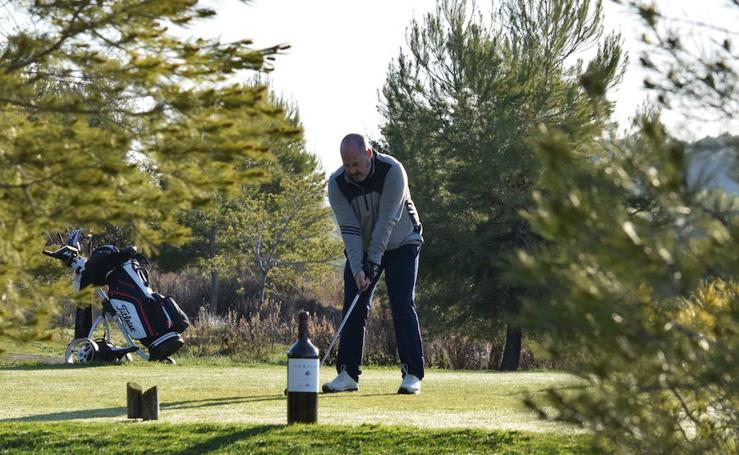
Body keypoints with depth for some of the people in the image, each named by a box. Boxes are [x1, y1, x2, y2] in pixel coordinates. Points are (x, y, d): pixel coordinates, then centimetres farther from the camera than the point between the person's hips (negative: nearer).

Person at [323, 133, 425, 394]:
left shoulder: (392, 171, -27)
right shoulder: (337, 183, -17)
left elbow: (386, 221, -29)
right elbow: (349, 228, -19)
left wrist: (373, 262, -31)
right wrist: (357, 269, -29)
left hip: (401, 245, -3)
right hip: (362, 248, 3)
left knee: (402, 306, -12)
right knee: (354, 307, -4)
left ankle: (413, 375, -11)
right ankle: (348, 374, 0)